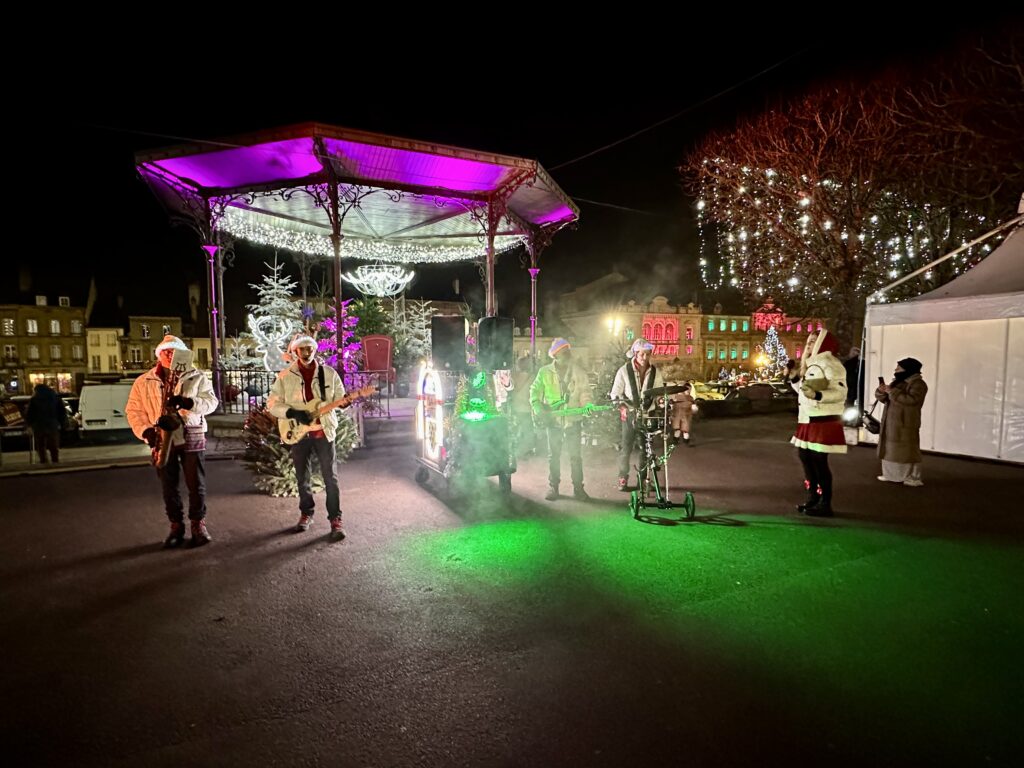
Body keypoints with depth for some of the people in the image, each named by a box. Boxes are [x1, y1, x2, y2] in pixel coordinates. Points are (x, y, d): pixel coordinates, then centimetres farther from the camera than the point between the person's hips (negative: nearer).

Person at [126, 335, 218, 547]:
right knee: (169, 487, 9)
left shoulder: (197, 377, 3)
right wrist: (145, 431, -9)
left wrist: (189, 402, -20)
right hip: (162, 440, 2)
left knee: (196, 485, 3)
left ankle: (198, 525, 18)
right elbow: (133, 410, 7)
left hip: (192, 437, -1)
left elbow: (211, 402, -1)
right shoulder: (144, 382, 7)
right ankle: (176, 526, 23)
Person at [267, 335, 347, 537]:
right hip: (298, 433, 1)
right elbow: (272, 403, 0)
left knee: (330, 477, -2)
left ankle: (335, 519, 5)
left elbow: (340, 398, 5)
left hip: (324, 431, -1)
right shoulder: (285, 376, 0)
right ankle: (306, 513, 30)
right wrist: (293, 413, -15)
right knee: (302, 477, 12)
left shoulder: (329, 373, 0)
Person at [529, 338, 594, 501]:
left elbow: (585, 393, 0)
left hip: (573, 420, 0)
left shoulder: (579, 373, 1)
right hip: (552, 420, 0)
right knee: (554, 455, 8)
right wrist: (538, 409, -6)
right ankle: (553, 487, 19)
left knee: (575, 456, 0)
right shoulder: (545, 372, 0)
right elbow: (535, 391, 6)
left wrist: (588, 405, -20)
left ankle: (578, 488, 9)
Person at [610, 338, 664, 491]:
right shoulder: (624, 371, -4)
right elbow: (615, 393, -3)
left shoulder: (655, 372, 4)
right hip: (629, 414, -2)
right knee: (626, 447, -2)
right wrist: (622, 405, -20)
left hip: (648, 414, 2)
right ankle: (623, 479, 9)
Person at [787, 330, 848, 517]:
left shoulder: (830, 364, -13)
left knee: (819, 460, -7)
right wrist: (795, 378, 12)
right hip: (808, 420, 10)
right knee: (804, 456, 14)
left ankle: (825, 504, 2)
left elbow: (840, 392, -21)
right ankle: (813, 498, 25)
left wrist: (817, 395, -34)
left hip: (824, 422, -10)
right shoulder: (812, 364, 17)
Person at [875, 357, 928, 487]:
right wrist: (882, 391, -7)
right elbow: (883, 398, 16)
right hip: (891, 422, 9)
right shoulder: (897, 381, 15)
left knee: (907, 450, -6)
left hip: (906, 424, -9)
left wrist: (892, 391, -23)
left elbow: (912, 399, -25)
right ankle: (891, 474, 20)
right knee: (890, 449, 12)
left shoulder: (918, 384, -9)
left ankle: (914, 478, -1)